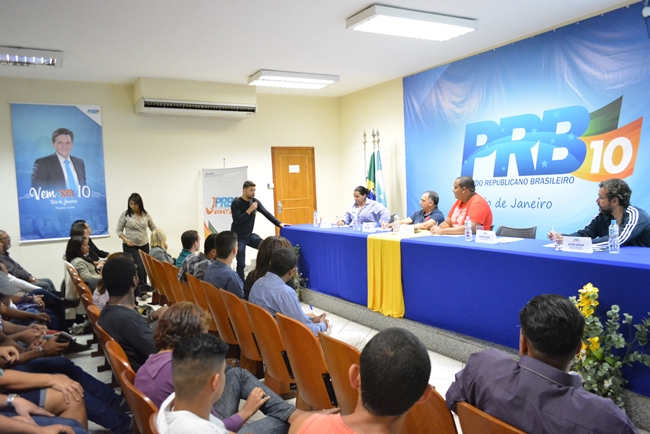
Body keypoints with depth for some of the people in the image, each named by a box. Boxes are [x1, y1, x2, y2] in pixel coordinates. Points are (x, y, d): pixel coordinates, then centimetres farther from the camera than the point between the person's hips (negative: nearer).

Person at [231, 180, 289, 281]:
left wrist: (279, 223, -10)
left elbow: (266, 213, -1)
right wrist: (249, 210, -28)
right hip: (238, 237, -6)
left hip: (249, 235, 6)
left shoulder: (255, 201, 1)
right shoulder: (236, 203, -15)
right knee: (241, 264, -9)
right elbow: (237, 220, -25)